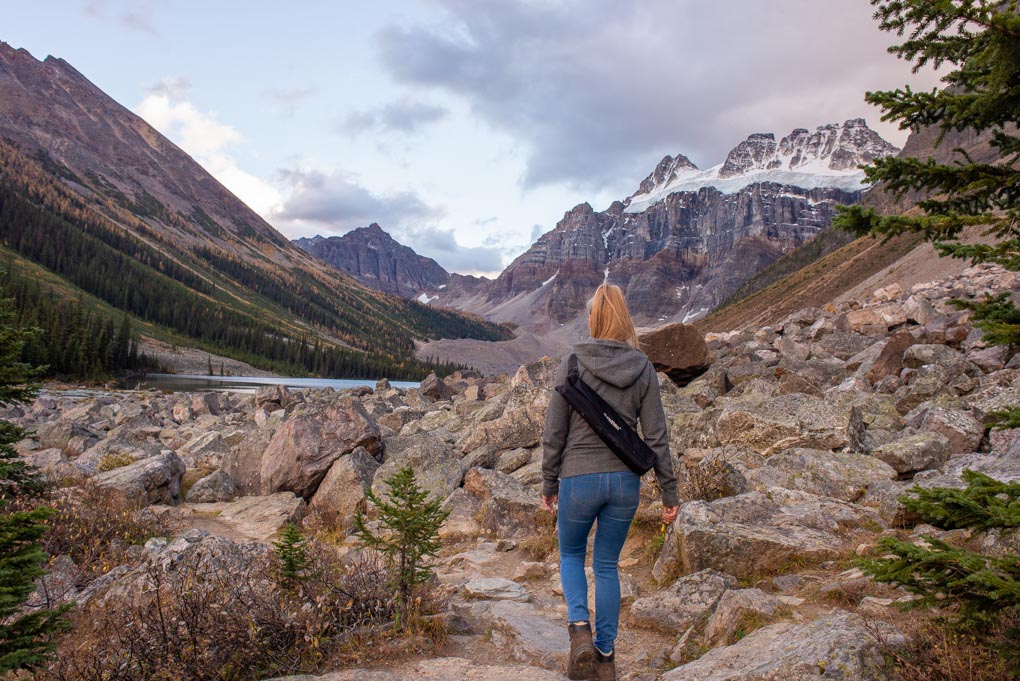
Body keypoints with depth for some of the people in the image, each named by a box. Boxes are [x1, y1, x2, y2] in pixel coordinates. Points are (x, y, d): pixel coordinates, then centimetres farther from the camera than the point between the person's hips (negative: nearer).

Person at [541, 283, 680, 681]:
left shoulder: (572, 365, -10)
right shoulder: (643, 368, -3)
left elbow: (554, 433, -6)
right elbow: (656, 436, -2)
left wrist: (549, 484, 6)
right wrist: (669, 492, 6)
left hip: (579, 479, -2)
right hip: (625, 480, 3)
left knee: (570, 554, 22)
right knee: (607, 565, 19)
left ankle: (579, 627, 1)